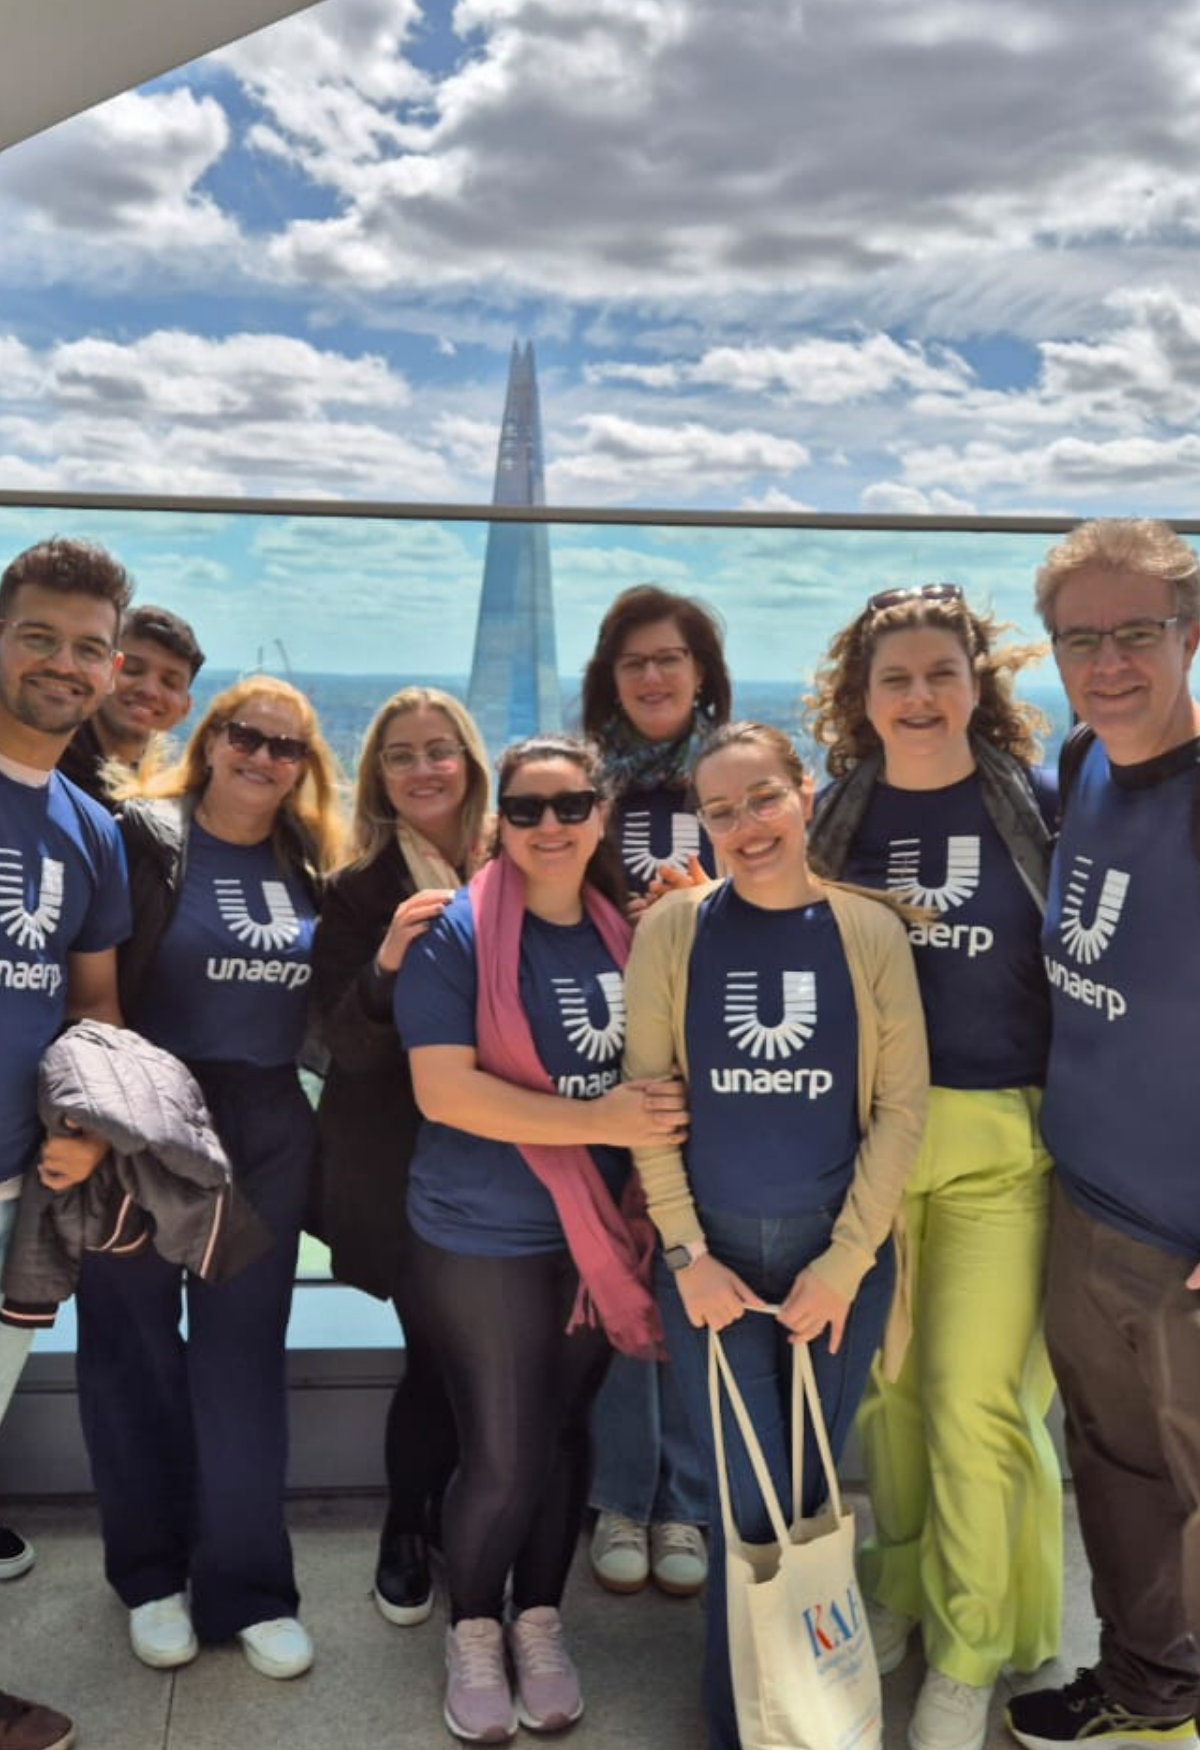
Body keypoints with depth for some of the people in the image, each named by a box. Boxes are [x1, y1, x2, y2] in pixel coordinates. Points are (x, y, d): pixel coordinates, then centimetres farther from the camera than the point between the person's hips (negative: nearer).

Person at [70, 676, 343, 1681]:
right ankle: (151, 1571, 27)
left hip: (267, 1129, 4)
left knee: (244, 1350, 9)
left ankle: (247, 1584, 20)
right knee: (136, 1344, 9)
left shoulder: (312, 864, 7)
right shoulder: (145, 838, -7)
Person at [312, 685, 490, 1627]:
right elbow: (350, 1045, -12)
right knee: (442, 1351, 0)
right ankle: (406, 1532, 26)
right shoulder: (360, 891, -6)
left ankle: (446, 1511, 35)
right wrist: (386, 964, -31)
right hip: (402, 1168, -3)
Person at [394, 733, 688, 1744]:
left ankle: (540, 1623, 37)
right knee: (502, 1453, 4)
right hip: (482, 1241, -4)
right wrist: (598, 1119, -23)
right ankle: (473, 1632, 31)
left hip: (600, 1234, 4)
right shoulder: (458, 933, -13)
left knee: (564, 1433, 16)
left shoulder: (625, 932, 2)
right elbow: (443, 1089, -20)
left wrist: (648, 1187, 0)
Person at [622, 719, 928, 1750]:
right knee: (750, 1506, 2)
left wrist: (843, 1264, -7)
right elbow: (646, 1096, -3)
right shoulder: (673, 929, -5)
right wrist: (686, 1254, -7)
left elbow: (902, 1106, -3)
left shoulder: (869, 930, -4)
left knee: (813, 1494, 13)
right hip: (711, 1255, -1)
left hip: (838, 1255, 1)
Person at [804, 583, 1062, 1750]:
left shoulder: (1037, 803, -2)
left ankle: (969, 1652, 18)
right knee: (886, 1378, 12)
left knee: (975, 1394, -1)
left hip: (1000, 1139, -2)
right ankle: (900, 1581, 35)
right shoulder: (836, 813, 3)